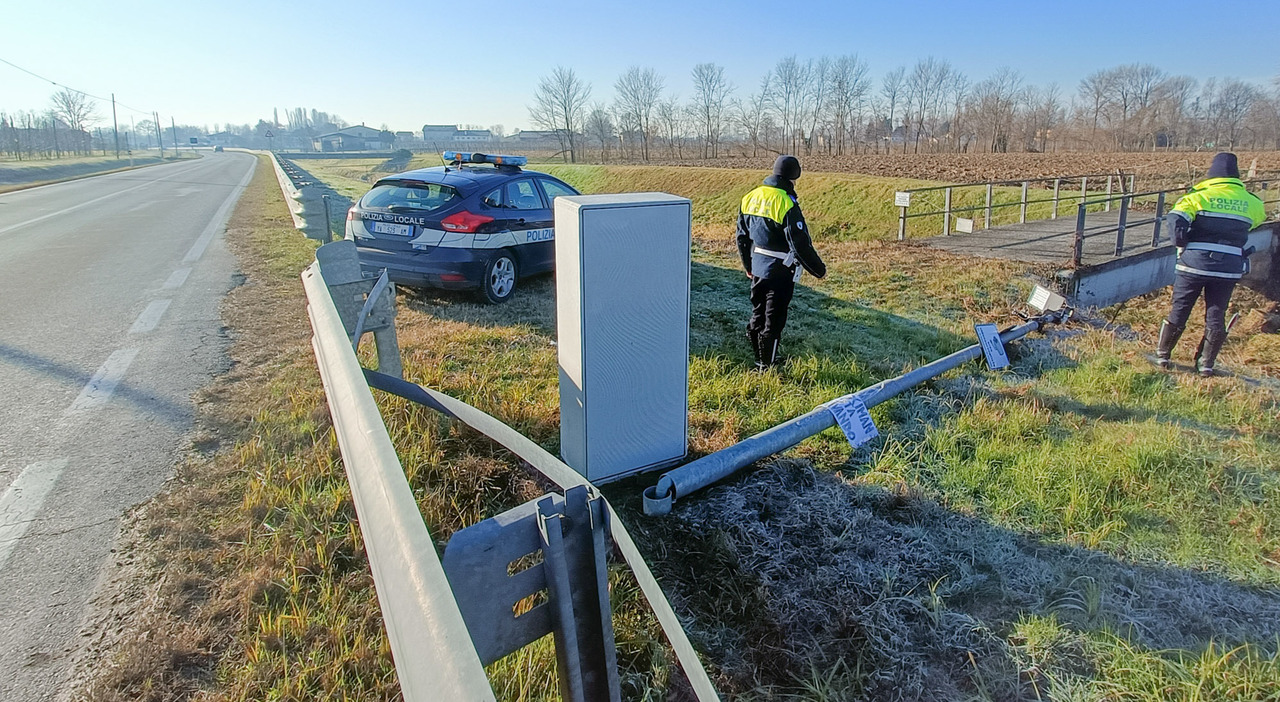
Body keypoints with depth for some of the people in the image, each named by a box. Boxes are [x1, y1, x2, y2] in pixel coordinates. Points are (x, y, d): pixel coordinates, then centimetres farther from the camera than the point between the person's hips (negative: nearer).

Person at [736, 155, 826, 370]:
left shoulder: (750, 197, 4)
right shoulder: (786, 203, -19)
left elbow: (742, 237, 12)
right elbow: (800, 244, -20)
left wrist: (748, 265, 24)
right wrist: (819, 269, -8)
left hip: (758, 269, 7)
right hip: (780, 271, -7)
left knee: (758, 313, 19)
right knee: (774, 320, 5)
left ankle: (759, 357, 34)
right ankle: (767, 366, 16)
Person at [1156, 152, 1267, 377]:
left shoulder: (1200, 196, -4)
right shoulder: (1251, 202, 6)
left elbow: (1176, 218, -18)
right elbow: (1258, 218, 25)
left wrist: (1181, 244, -4)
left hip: (1195, 263, -2)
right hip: (1229, 268, 2)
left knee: (1179, 310, 9)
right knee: (1216, 315, 11)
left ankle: (1162, 355, 15)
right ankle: (1206, 363, 15)